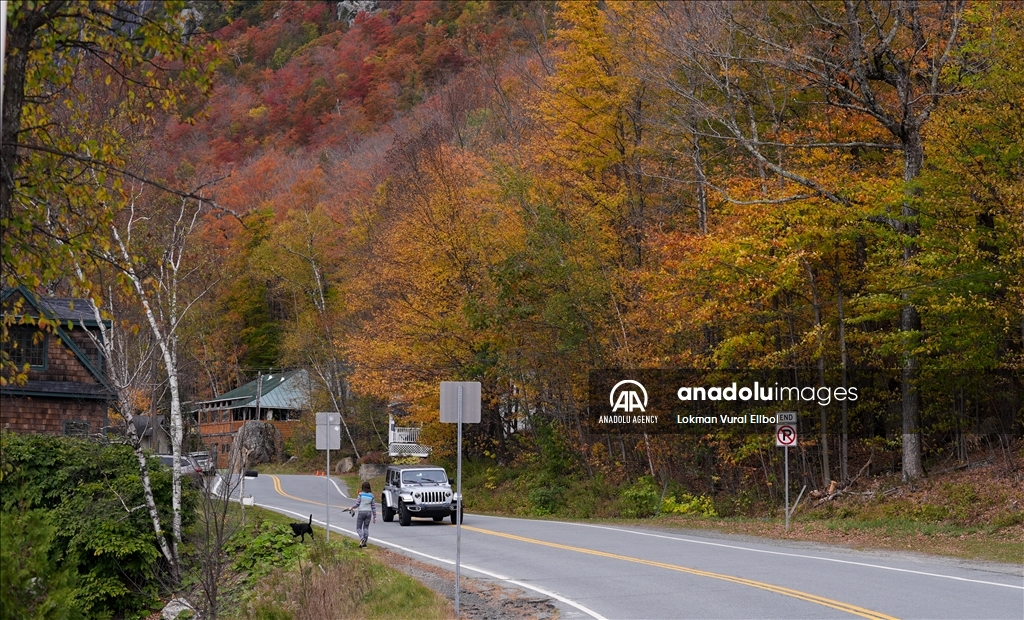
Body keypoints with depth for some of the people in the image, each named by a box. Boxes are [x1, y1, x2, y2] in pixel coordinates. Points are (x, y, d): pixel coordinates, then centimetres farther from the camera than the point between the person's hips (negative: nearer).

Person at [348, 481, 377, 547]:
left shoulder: (360, 494, -7)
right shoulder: (371, 496, 3)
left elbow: (357, 504, -10)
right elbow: (373, 506, 3)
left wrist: (351, 508, 9)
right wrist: (374, 517, 8)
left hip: (361, 512, -3)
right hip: (368, 513, 3)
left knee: (358, 528, 7)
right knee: (366, 528, 12)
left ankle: (362, 538, -20)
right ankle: (364, 543, 8)